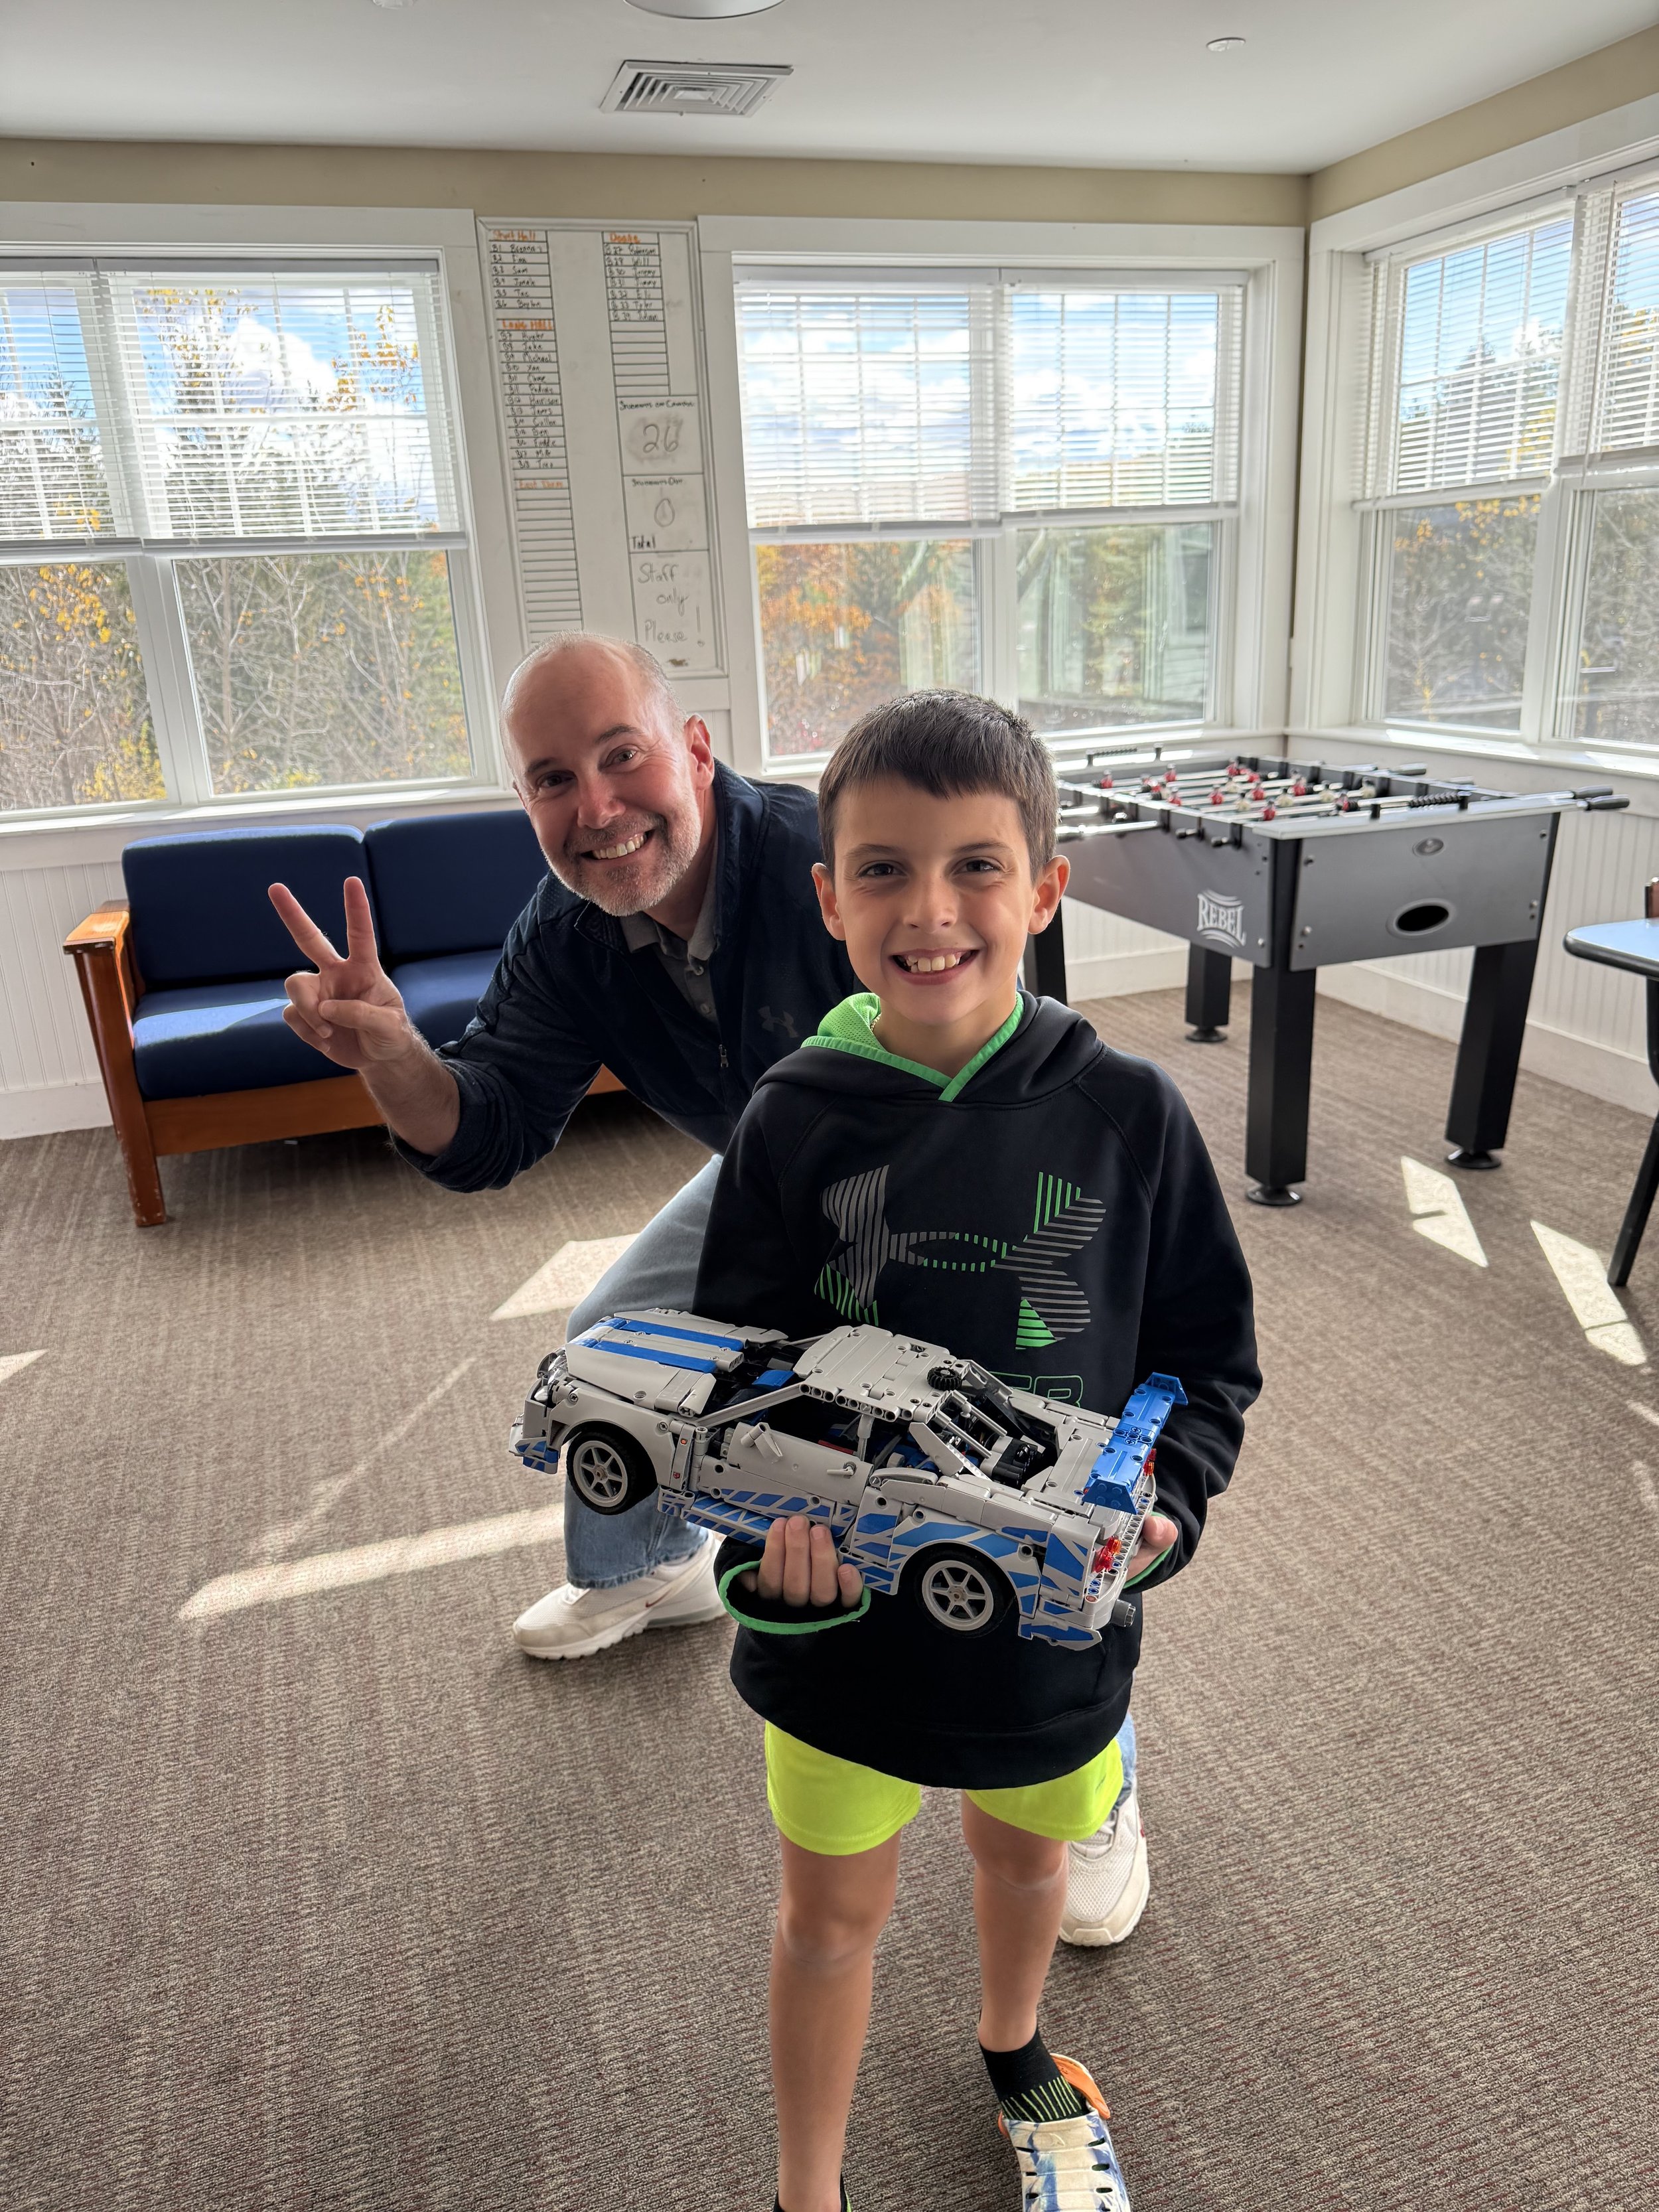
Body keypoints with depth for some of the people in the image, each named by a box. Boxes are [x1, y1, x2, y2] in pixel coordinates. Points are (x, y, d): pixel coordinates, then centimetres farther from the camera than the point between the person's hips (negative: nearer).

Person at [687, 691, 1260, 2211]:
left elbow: (1211, 1353, -4)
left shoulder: (1126, 1113, -14)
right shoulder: (794, 1123, -15)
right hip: (841, 1608, -1)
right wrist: (770, 1531, -24)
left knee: (1024, 1855, 29)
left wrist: (1163, 1504, -20)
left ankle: (1015, 2052, 63)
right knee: (834, 1912, 20)